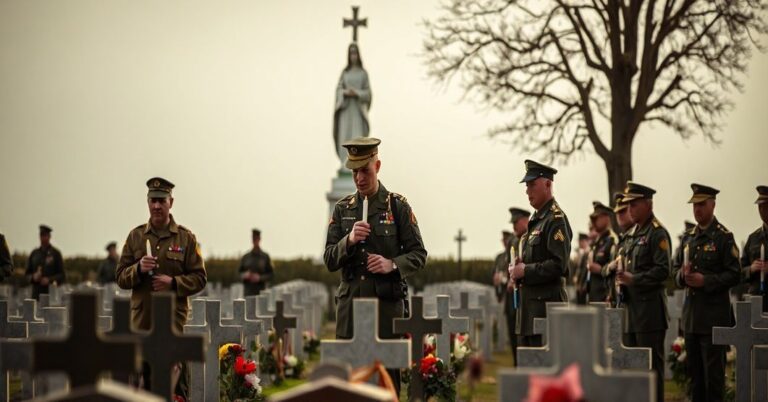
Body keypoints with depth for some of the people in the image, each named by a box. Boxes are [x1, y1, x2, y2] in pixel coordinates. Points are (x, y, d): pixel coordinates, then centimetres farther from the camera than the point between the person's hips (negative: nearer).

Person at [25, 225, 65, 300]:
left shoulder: (55, 253, 5)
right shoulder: (34, 253, 15)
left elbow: (62, 276, 2)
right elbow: (28, 274, 17)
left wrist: (49, 280, -13)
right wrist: (33, 277, -5)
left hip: (50, 293, -3)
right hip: (36, 293, 3)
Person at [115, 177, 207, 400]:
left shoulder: (186, 238, 4)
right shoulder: (135, 236, 9)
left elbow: (199, 278, 2)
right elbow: (121, 277, 7)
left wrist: (173, 282, -14)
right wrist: (138, 269, -13)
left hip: (174, 318, -2)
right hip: (141, 318, 2)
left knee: (176, 383, -5)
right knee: (142, 379, 4)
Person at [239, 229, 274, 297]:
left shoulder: (265, 257, 3)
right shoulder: (245, 257, 9)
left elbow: (270, 275, 2)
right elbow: (240, 274, 14)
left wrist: (260, 278, -13)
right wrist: (245, 275, -9)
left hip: (260, 292, -2)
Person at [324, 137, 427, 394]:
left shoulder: (398, 206, 2)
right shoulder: (342, 209, 10)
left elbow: (418, 255, 2)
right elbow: (330, 261, 6)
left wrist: (392, 264, -17)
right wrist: (349, 240, -13)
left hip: (387, 303, -3)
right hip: (350, 304, 3)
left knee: (388, 375, -2)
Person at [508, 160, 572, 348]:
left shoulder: (556, 219, -11)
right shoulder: (536, 219, 19)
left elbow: (558, 265, -20)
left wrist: (525, 271, -15)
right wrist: (518, 268, 7)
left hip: (547, 302, -10)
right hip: (529, 301, 10)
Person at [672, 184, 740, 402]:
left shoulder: (724, 237, -6)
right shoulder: (688, 237, 14)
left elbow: (734, 275, -10)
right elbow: (675, 270, 17)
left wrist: (706, 281, -19)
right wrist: (683, 275, -5)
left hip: (714, 314, -7)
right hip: (691, 312, 7)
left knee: (713, 370, -4)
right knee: (694, 370, 11)